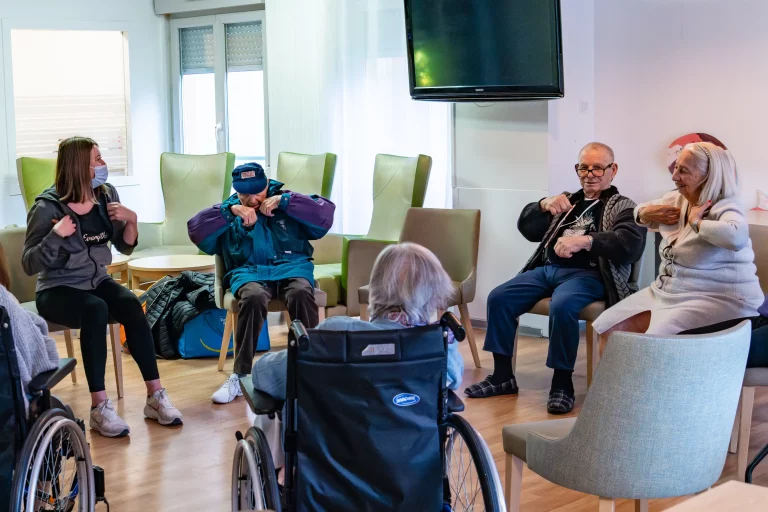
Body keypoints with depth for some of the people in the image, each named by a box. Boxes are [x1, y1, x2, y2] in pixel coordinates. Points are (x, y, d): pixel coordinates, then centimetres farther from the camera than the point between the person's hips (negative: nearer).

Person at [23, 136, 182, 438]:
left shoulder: (106, 195, 1)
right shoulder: (48, 207, -15)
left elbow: (125, 247, 9)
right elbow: (30, 265, -17)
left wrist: (131, 220, -10)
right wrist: (56, 236, -31)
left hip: (97, 282, 5)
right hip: (57, 291, -5)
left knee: (131, 305, -26)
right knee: (96, 310, -35)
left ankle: (155, 396, -22)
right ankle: (100, 408, -33)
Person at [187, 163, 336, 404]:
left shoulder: (285, 201, 15)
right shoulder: (229, 209, 16)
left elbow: (326, 212, 0)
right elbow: (196, 230, 0)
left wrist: (283, 201, -6)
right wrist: (231, 211, -11)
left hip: (291, 266, 0)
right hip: (249, 271, 0)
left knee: (301, 293, -35)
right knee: (253, 297, -36)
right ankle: (240, 376, -28)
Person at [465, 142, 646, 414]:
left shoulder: (622, 206, 5)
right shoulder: (568, 201, 23)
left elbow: (632, 243, -15)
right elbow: (526, 228, 21)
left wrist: (585, 240, -29)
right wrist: (544, 205, 0)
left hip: (587, 274, -6)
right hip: (547, 269, 6)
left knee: (562, 306, -36)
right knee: (498, 298, -11)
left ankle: (562, 383, -20)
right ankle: (503, 375, -1)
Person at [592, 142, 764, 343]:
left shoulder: (725, 209, -18)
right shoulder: (676, 199, 7)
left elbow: (737, 237, -43)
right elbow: (642, 209, 28)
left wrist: (697, 223, -26)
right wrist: (644, 213, 3)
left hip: (717, 301, -9)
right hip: (668, 293, 9)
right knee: (609, 329, 1)